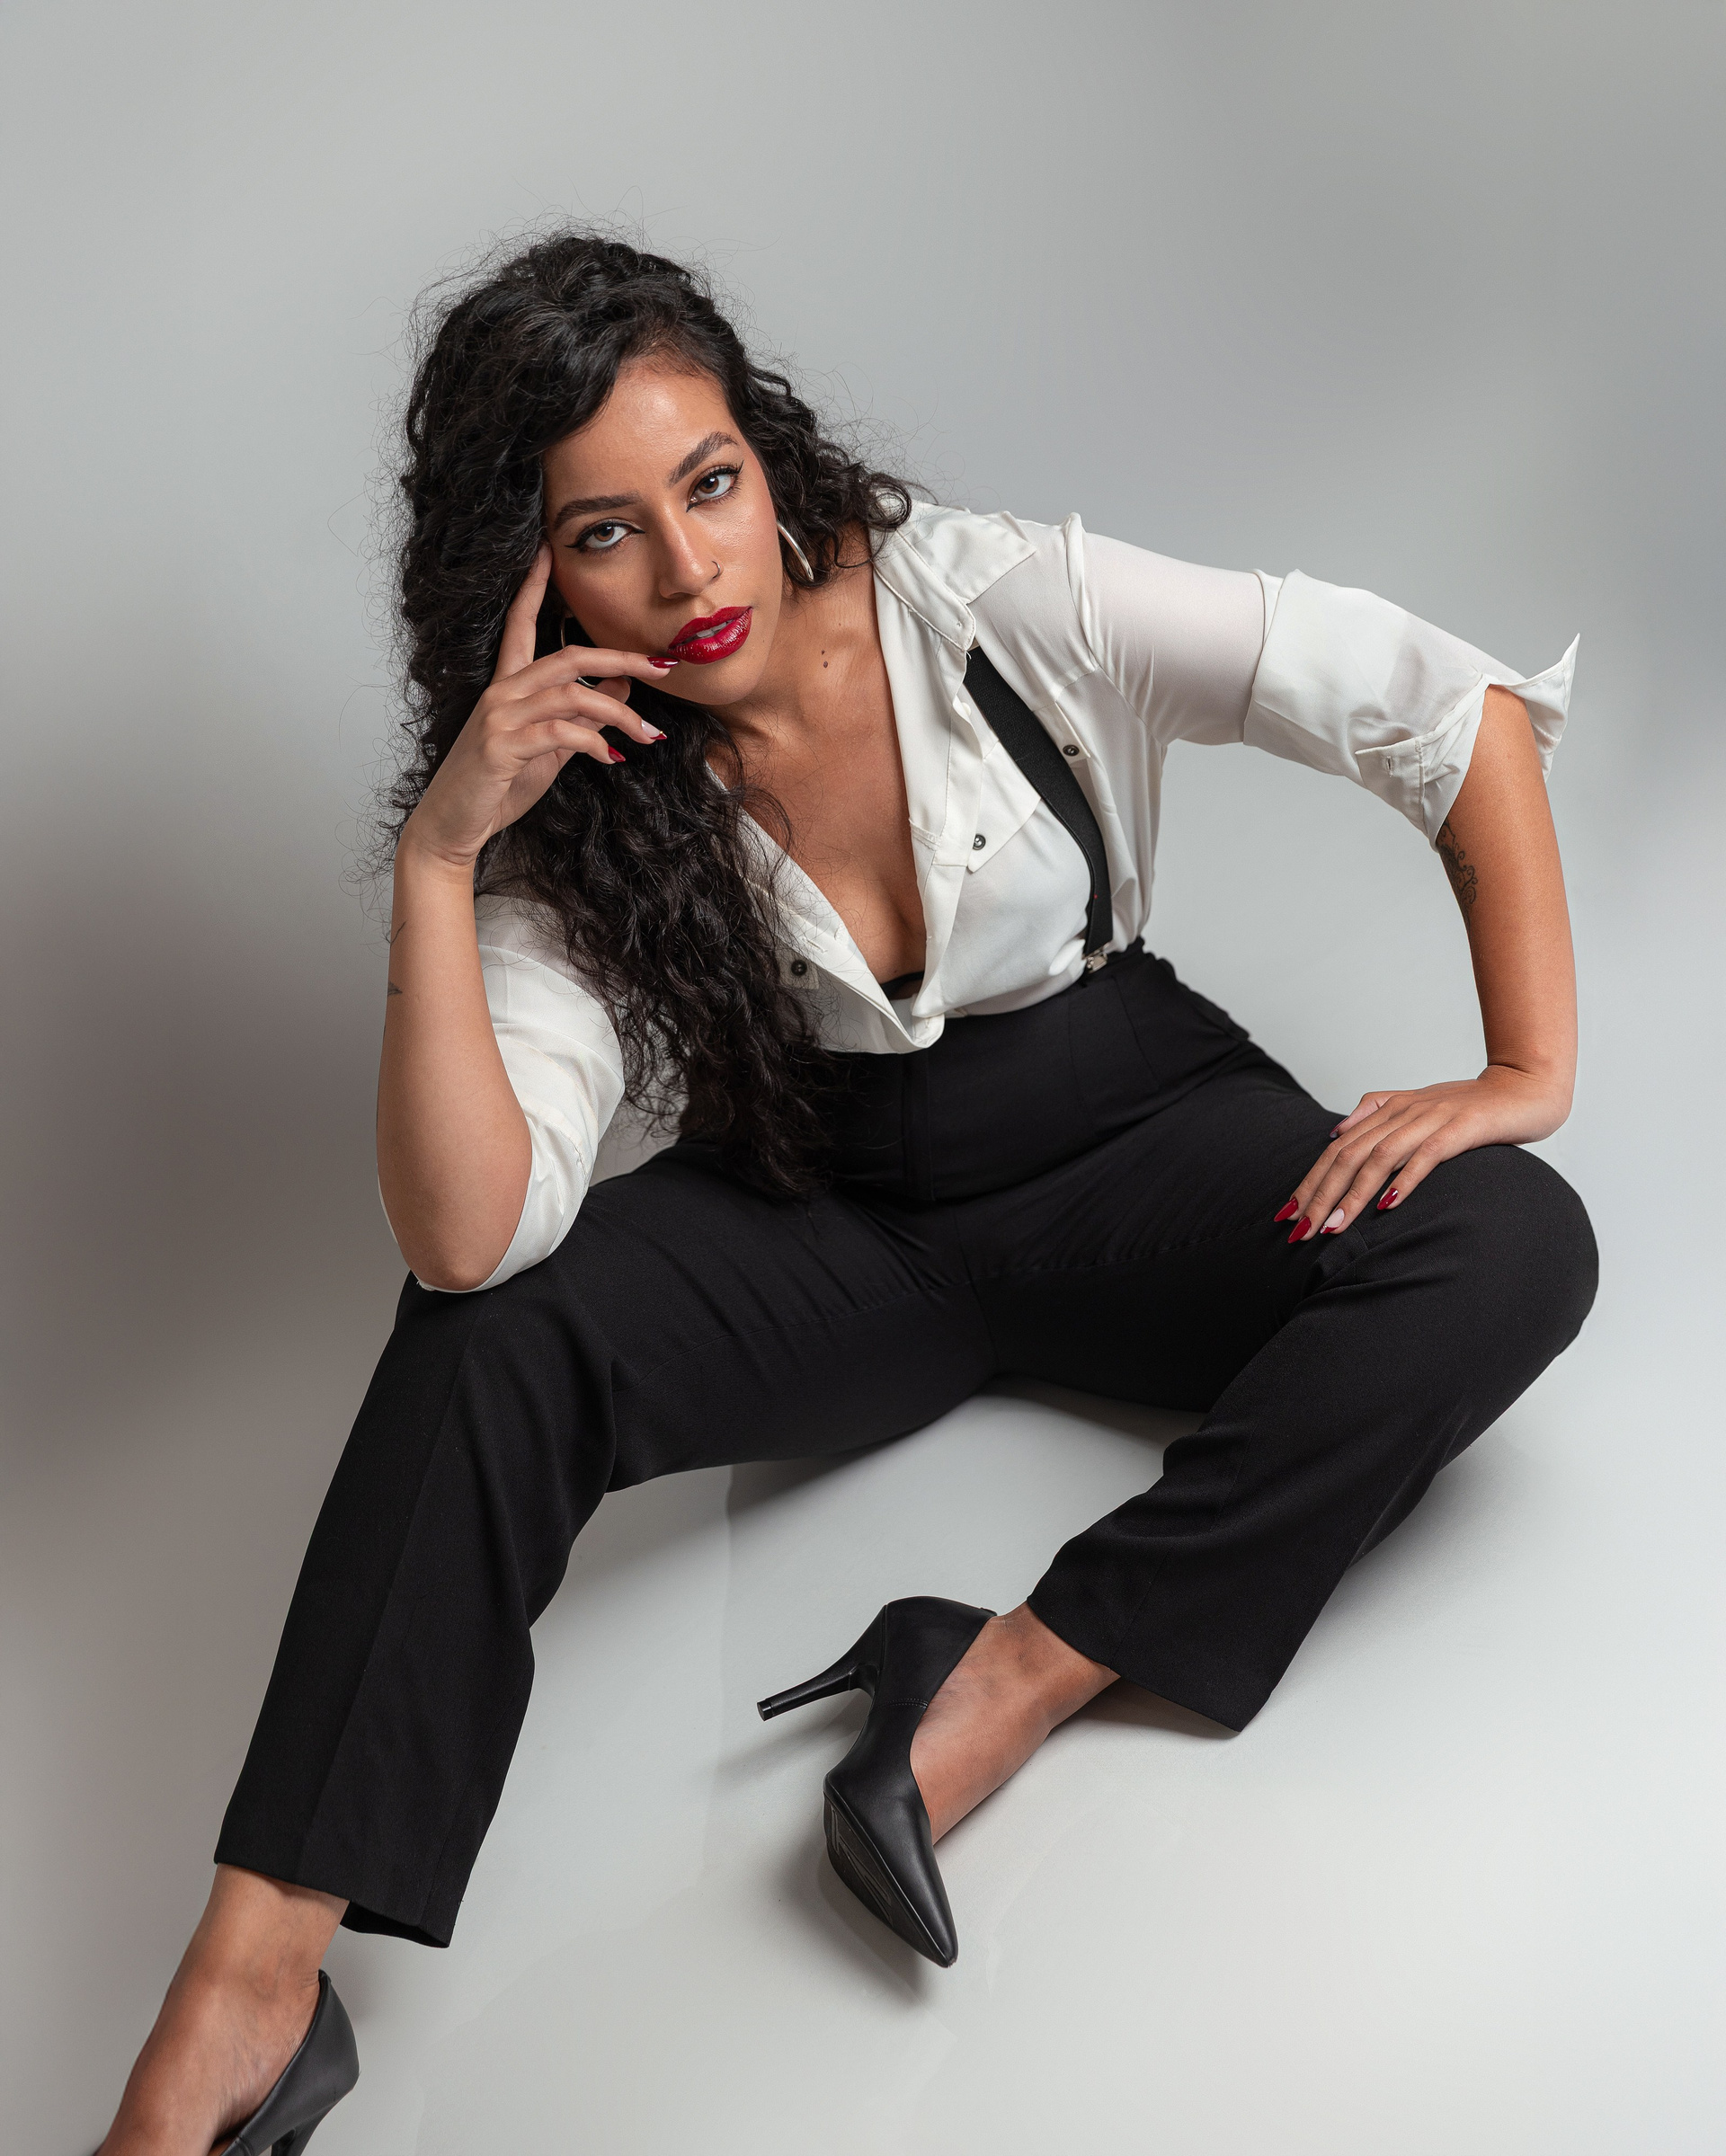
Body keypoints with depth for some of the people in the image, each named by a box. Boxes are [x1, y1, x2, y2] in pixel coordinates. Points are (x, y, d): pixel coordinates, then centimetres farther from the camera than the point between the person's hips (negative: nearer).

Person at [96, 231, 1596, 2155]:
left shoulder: (996, 603, -16)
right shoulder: (568, 812, -12)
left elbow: (1458, 707, -13)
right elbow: (467, 1238, -27)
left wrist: (1529, 1065, -19)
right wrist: (437, 853, -32)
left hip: (1128, 1144, 0)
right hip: (834, 1224, 0)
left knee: (1512, 1243, -28)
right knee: (493, 1327, -27)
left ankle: (1012, 1690, -30)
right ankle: (250, 1984, -24)